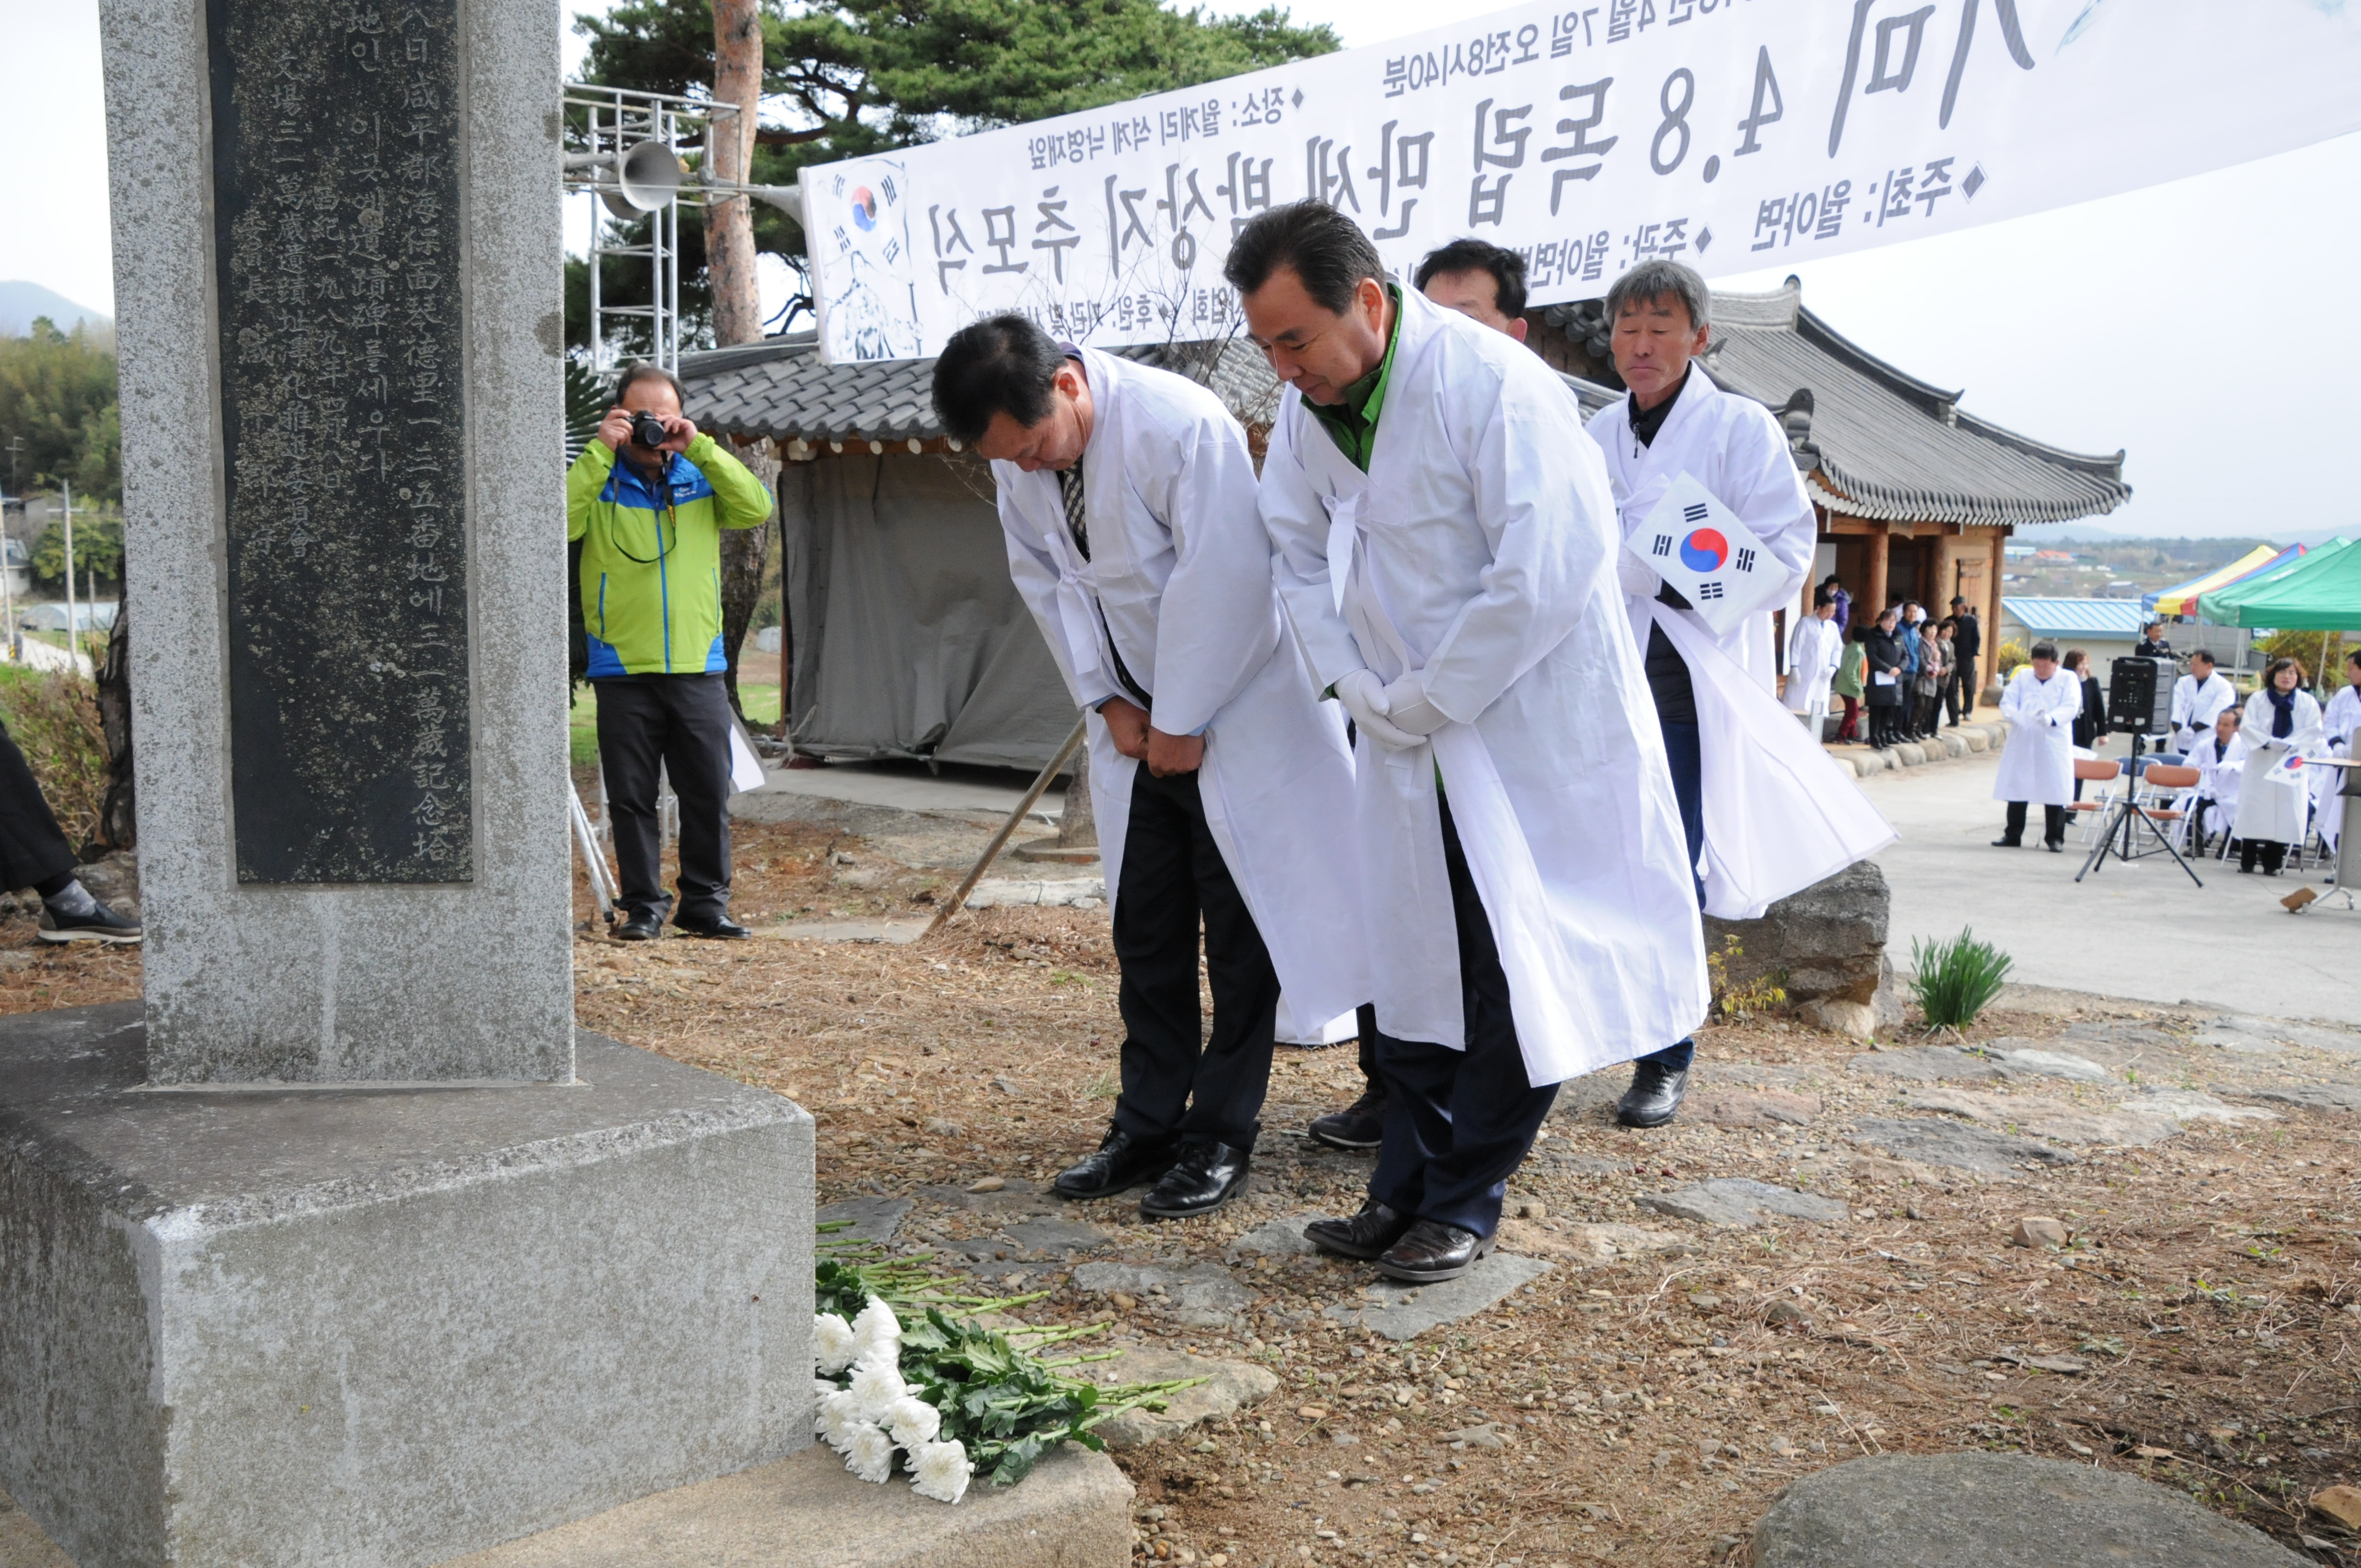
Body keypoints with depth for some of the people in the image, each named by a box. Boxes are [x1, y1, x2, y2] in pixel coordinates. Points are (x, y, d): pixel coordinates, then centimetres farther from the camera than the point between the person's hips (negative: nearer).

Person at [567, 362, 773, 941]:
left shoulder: (700, 477, 11)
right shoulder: (599, 481, 4)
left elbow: (757, 508, -5)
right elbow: (559, 522, -14)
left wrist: (701, 448, -9)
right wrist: (601, 452, -14)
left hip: (699, 668, 2)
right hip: (623, 671, -2)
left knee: (709, 794, 4)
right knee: (631, 797, 3)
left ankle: (705, 903, 14)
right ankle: (644, 906, 13)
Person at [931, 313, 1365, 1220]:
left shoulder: (1184, 426, -25)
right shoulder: (1017, 458, -4)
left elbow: (1225, 584, -24)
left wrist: (1182, 723, -17)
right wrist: (1105, 700, -1)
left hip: (1235, 707, -6)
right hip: (1141, 720, 6)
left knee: (1239, 932, 1)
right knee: (1144, 932, 10)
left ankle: (1221, 1137, 11)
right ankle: (1148, 1125, 22)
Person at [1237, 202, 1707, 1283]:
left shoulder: (1495, 385, -21)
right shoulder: (1308, 406, 1)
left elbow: (1549, 574, -25)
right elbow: (1297, 553, 11)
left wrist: (1423, 699, -16)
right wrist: (1357, 689, -4)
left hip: (1535, 720, -6)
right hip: (1408, 740, 6)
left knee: (1519, 975, -2)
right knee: (1414, 961, 10)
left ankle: (1463, 1205, 12)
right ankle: (1404, 1190, 21)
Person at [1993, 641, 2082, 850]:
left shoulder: (2068, 679, 5)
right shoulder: (2022, 677, 13)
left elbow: (2071, 707, -9)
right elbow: (2007, 701, 5)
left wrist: (2051, 719, -29)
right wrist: (2015, 716, -18)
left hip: (2054, 745, -3)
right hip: (2022, 744, 3)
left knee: (2054, 792, -2)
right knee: (2016, 788, 7)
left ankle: (2054, 838, 7)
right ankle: (2012, 835, 17)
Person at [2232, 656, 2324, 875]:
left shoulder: (2308, 703, 7)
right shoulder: (2257, 699, 9)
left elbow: (2314, 734, -2)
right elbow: (2247, 727, -3)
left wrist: (2288, 745, -15)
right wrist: (2269, 742, -17)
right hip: (2260, 765, 0)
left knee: (2283, 814, -3)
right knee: (2254, 812, -3)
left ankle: (2272, 863, 2)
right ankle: (2247, 862, 2)